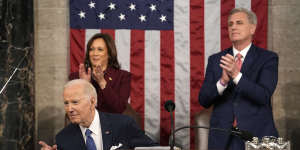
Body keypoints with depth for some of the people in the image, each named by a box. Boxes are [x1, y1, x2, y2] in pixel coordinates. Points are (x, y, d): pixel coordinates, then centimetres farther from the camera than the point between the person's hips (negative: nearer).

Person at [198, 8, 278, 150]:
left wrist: (236, 75, -27)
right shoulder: (215, 60, 6)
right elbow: (203, 100, 0)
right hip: (222, 137, 2)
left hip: (256, 135, -2)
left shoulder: (268, 58, -2)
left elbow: (264, 96, -15)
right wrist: (223, 81, -18)